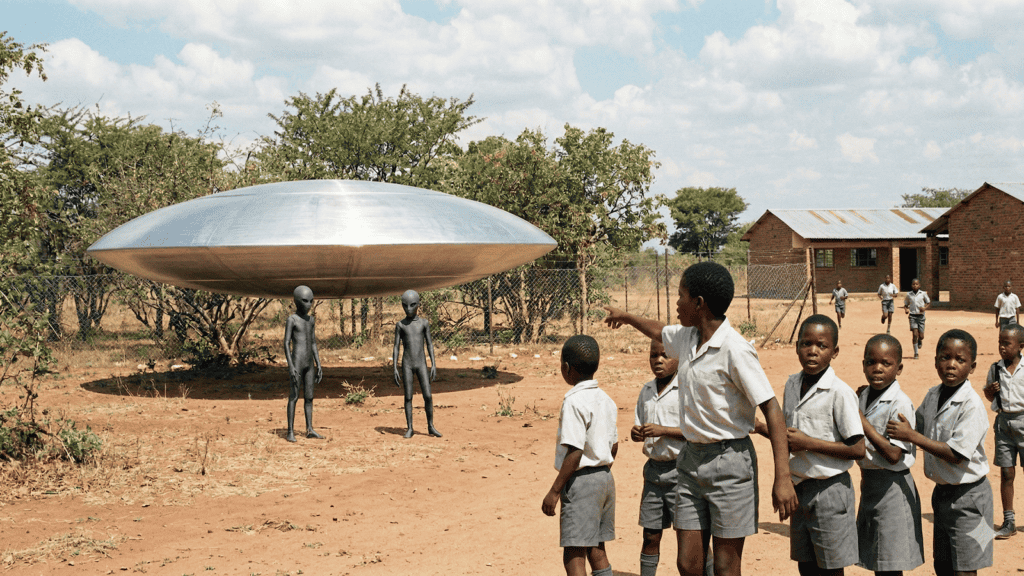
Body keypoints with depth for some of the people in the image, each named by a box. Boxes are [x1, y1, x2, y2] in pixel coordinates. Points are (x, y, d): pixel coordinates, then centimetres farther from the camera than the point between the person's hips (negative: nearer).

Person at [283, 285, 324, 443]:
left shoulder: (311, 320, 12)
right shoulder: (291, 320, -8)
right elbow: (286, 344, -12)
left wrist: (319, 365, 9)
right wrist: (291, 367, -19)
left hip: (309, 364, 6)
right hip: (297, 363, -6)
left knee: (309, 397, 7)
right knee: (294, 397, -5)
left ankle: (309, 429, 12)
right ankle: (290, 431, -1)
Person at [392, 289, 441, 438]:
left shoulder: (424, 323, 4)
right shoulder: (400, 325, 2)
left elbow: (429, 345, 6)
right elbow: (396, 347, 2)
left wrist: (433, 364, -1)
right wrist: (395, 368, -4)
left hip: (421, 364, 1)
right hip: (407, 364, -1)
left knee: (428, 396, -4)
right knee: (408, 397, 1)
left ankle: (431, 426, 9)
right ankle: (409, 428, 9)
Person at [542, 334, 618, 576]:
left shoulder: (574, 401, -17)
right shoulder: (606, 400, 9)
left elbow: (575, 452, -21)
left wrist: (554, 491, -17)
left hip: (581, 481, -9)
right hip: (605, 478, 9)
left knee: (573, 555, -6)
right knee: (597, 551, 16)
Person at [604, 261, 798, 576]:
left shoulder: (734, 349, -18)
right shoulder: (686, 337, 5)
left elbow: (771, 409, -20)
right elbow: (658, 331, 30)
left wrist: (783, 478, -26)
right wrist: (626, 317, 49)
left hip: (729, 463, -7)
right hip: (692, 459, 7)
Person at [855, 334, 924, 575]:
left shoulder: (900, 404, -17)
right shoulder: (863, 397, 6)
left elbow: (893, 454, -23)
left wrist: (862, 421, -21)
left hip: (892, 485, -7)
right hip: (868, 482, 8)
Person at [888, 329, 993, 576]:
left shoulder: (972, 405, -20)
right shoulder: (932, 396, 2)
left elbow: (957, 455, -26)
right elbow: (918, 426, 21)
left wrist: (912, 436, -26)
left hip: (967, 493, -7)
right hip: (942, 490, 7)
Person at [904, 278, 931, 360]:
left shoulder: (923, 294, 1)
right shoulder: (908, 294, 3)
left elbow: (929, 303, 8)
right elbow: (905, 305, 13)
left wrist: (925, 308, -13)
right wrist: (906, 309, -9)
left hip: (921, 316, 0)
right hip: (912, 316, 0)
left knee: (921, 336, 1)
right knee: (915, 334, -10)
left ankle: (920, 341, 40)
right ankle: (915, 353, -2)